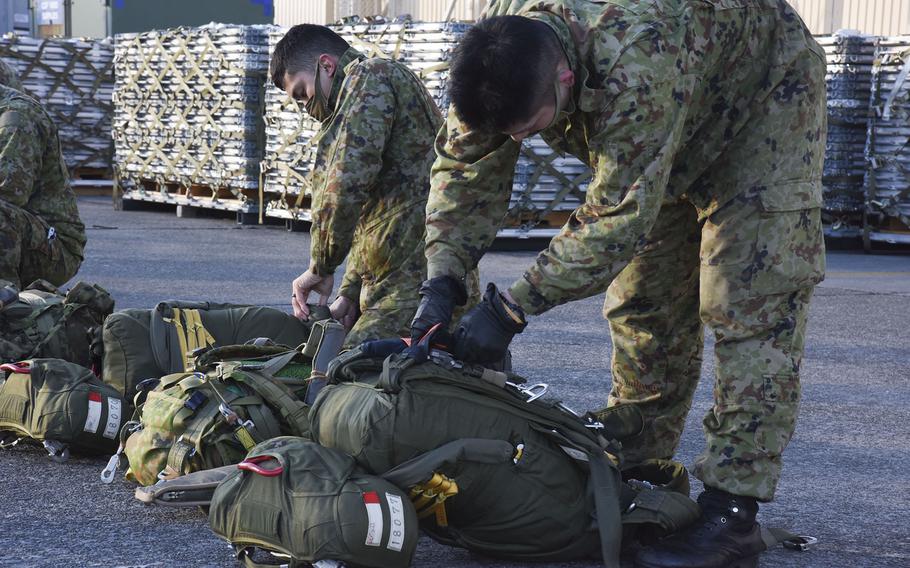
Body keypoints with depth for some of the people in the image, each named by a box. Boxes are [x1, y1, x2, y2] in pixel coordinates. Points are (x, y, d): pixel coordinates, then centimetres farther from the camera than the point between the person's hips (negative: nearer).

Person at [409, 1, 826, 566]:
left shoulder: (637, 59, -45)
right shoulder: (496, 54, -24)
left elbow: (617, 218, -40)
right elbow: (466, 165, -13)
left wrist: (510, 308, -37)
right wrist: (441, 281, -25)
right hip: (678, 138, 7)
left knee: (752, 303, -16)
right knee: (643, 299, 6)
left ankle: (732, 514, -16)